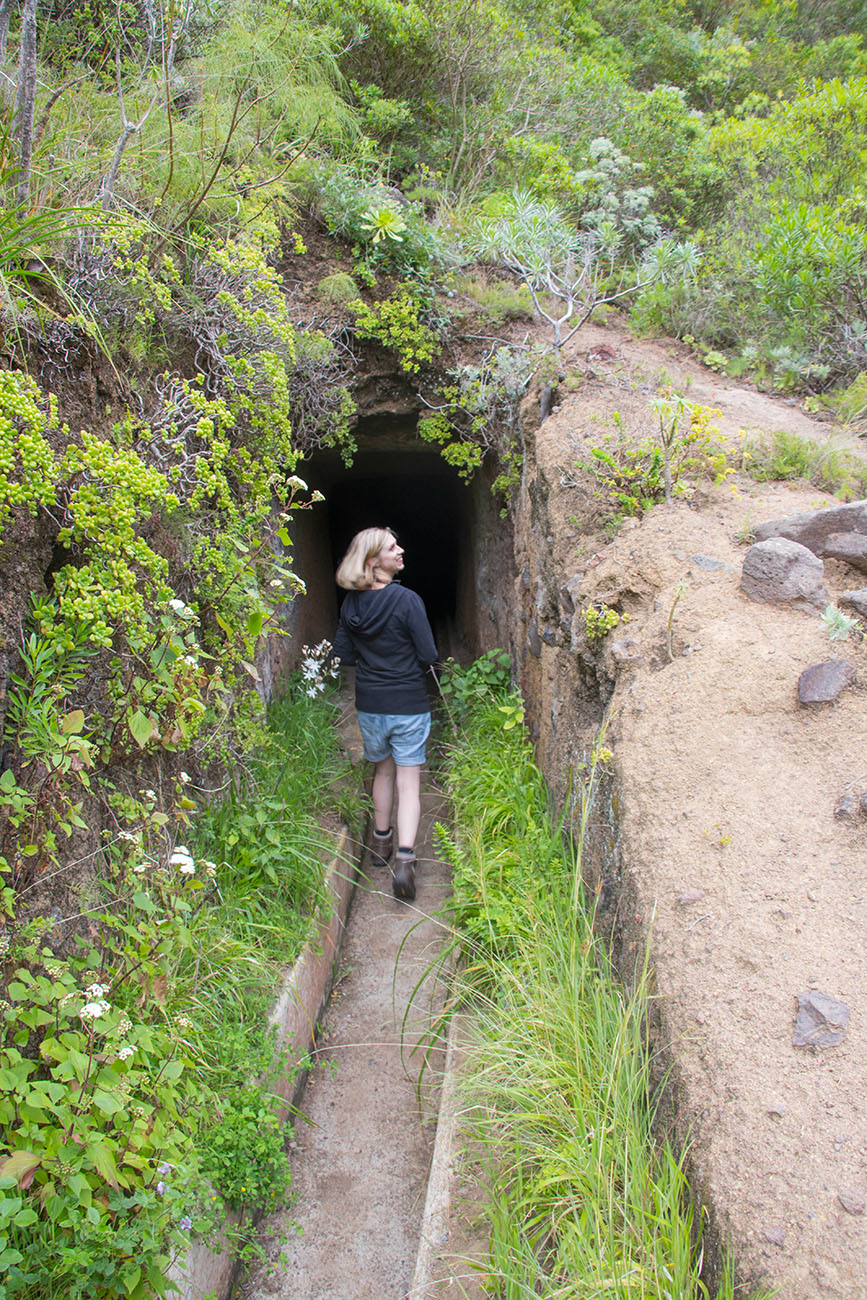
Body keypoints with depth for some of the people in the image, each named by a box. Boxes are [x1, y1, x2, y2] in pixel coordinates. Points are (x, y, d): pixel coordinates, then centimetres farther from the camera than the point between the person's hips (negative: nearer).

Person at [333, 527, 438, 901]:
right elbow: (428, 655, -13)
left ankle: (381, 842, 37)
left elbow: (343, 653, 6)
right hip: (409, 705, -5)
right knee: (408, 782, 2)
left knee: (383, 771, 24)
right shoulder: (406, 600, -17)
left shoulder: (351, 604, -2)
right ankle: (404, 857, -9)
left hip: (369, 705, 5)